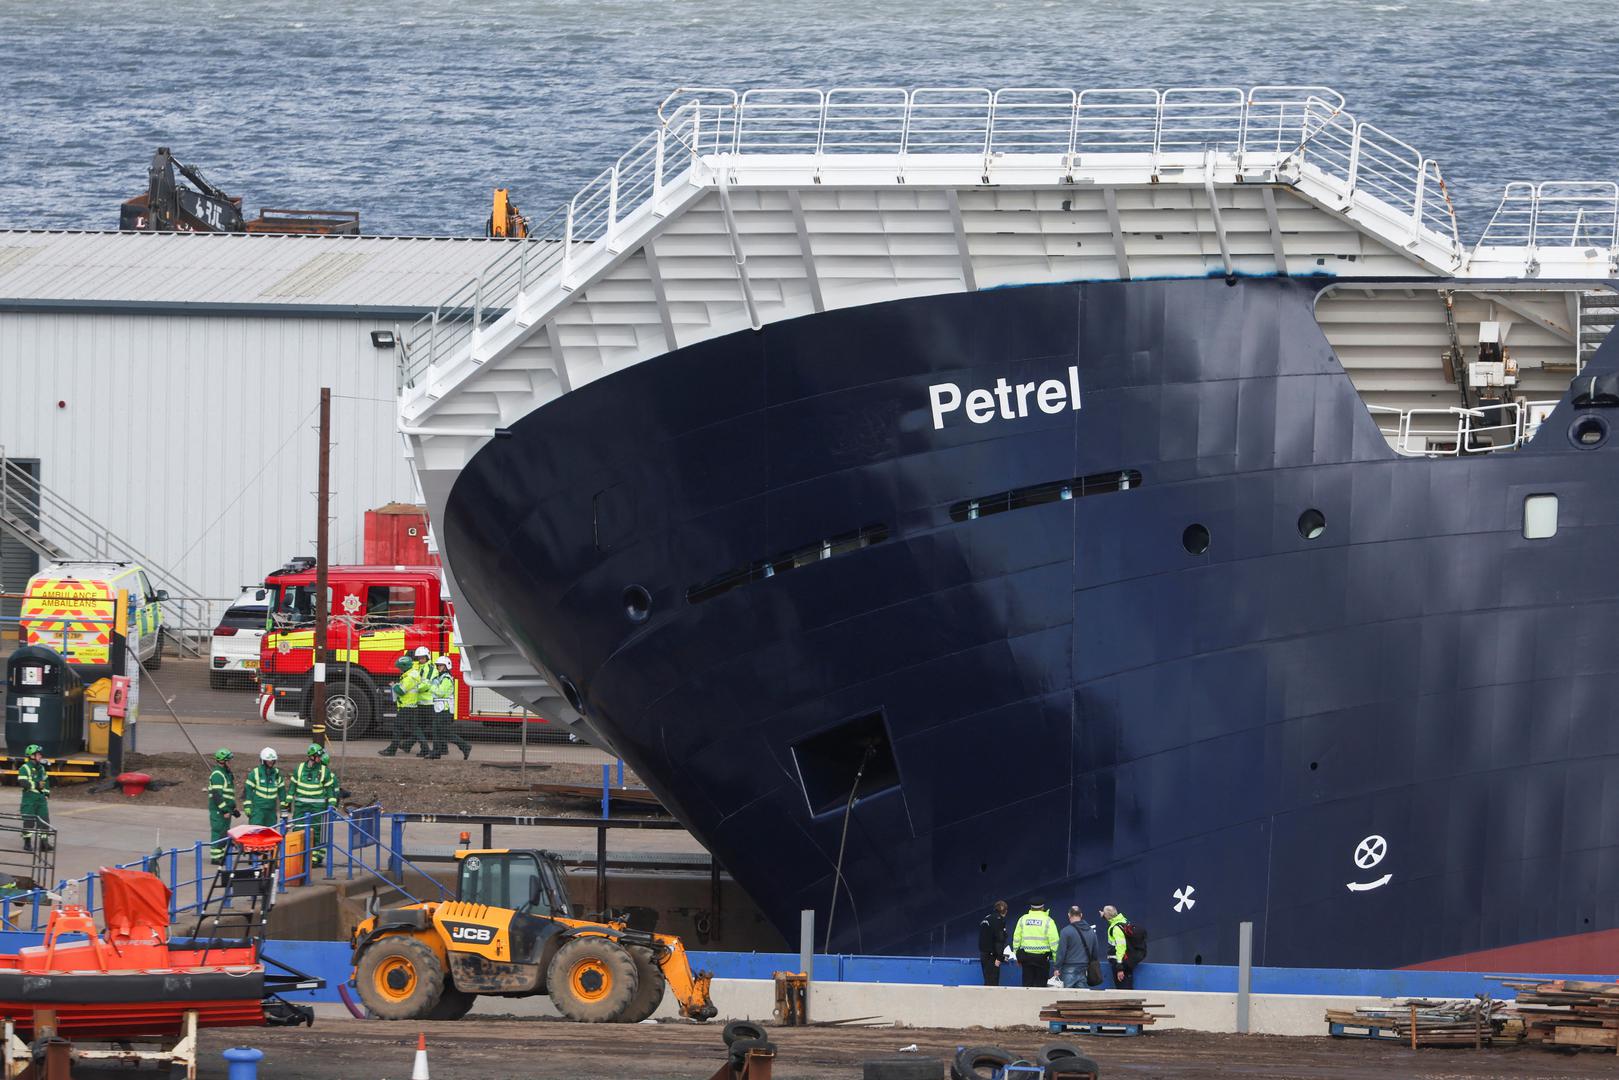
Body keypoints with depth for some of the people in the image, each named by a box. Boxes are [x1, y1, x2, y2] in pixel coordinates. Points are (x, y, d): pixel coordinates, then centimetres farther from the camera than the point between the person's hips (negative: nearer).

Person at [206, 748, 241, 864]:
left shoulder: (227, 774, 17)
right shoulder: (217, 775, -15)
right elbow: (217, 795, -21)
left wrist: (234, 808, 23)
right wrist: (225, 810, -22)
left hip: (226, 810, 10)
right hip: (218, 810, -10)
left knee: (225, 833, 13)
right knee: (218, 833, -8)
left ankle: (222, 856, 19)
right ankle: (215, 858, -7)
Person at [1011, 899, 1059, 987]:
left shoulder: (1023, 919, 7)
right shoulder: (1048, 921, -3)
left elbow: (1016, 938, 9)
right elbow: (1054, 941, -6)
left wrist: (1017, 956, 17)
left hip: (1026, 956, 2)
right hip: (1042, 956, -2)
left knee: (1027, 983, 7)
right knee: (1040, 983, 2)